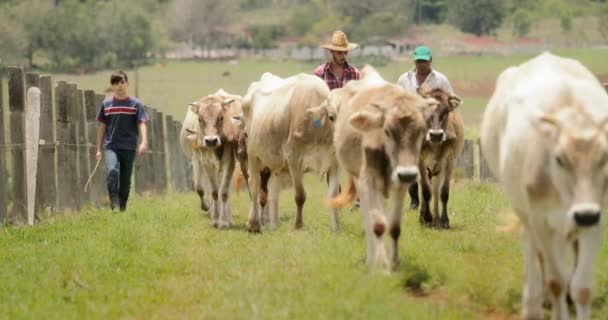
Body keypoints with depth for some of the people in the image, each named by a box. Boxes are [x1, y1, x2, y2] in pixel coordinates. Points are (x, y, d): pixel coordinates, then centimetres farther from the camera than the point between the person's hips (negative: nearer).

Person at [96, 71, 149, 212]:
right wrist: (99, 149, 11)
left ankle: (122, 208, 17)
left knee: (125, 179, 6)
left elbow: (141, 124, -4)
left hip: (129, 147, 0)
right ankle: (114, 204, -25)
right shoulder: (107, 104, 7)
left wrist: (144, 142, -20)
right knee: (112, 170, -25)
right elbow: (102, 126, 12)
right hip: (111, 146, 0)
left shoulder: (135, 104, 2)